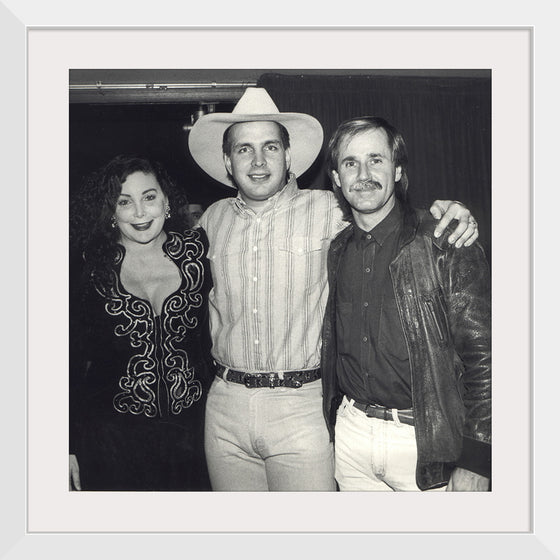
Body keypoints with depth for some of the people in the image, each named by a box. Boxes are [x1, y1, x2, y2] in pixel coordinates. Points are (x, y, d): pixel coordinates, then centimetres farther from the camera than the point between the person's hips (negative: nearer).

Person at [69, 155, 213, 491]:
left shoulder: (196, 252, -4)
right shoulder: (94, 269, -6)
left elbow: (214, 334, 3)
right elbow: (73, 361, -2)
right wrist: (71, 448, -1)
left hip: (190, 428, 2)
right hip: (113, 435, -1)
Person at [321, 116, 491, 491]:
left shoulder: (445, 246, -11)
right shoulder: (335, 252, 3)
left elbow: (482, 356, -11)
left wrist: (475, 463, -13)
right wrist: (331, 423, 11)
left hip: (427, 442, -4)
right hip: (351, 434, 4)